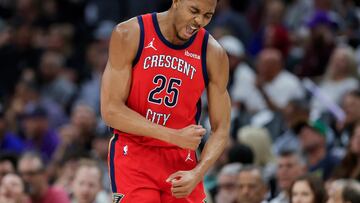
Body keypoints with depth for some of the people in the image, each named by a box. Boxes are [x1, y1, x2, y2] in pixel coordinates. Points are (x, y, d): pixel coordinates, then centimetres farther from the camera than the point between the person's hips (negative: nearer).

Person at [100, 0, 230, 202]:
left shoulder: (214, 54, -4)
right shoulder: (130, 35, -11)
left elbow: (221, 129, 1)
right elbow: (110, 110, -15)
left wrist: (197, 173, -18)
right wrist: (174, 136, -20)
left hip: (181, 162, 3)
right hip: (133, 154, -3)